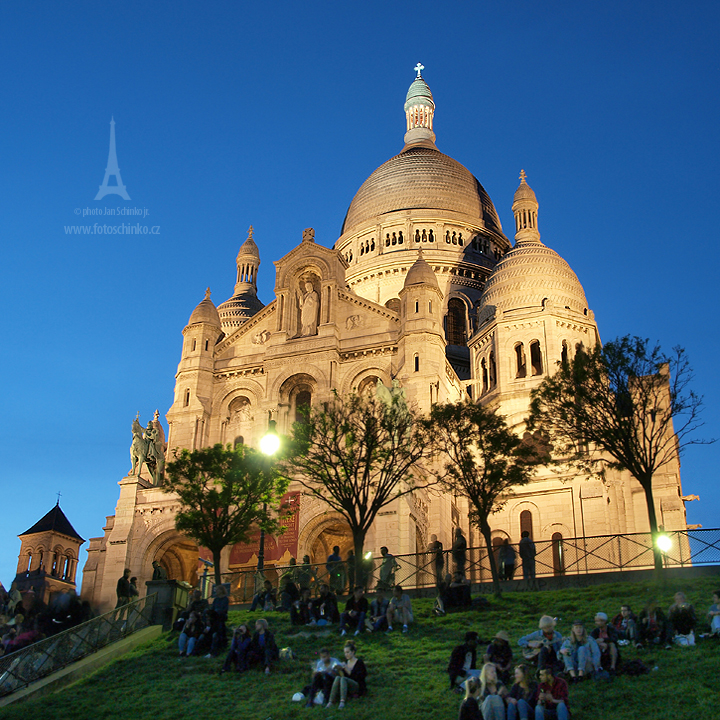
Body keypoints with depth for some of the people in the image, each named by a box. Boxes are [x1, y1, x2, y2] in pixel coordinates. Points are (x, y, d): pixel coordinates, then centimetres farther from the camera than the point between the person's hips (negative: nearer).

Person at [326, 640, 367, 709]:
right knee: (338, 677, -26)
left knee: (343, 679, -33)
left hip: (358, 688, -5)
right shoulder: (346, 662, 13)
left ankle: (342, 702, -49)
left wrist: (347, 669, -20)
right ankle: (330, 702, -37)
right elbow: (343, 675, 11)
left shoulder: (359, 663, -3)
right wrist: (339, 670, -9)